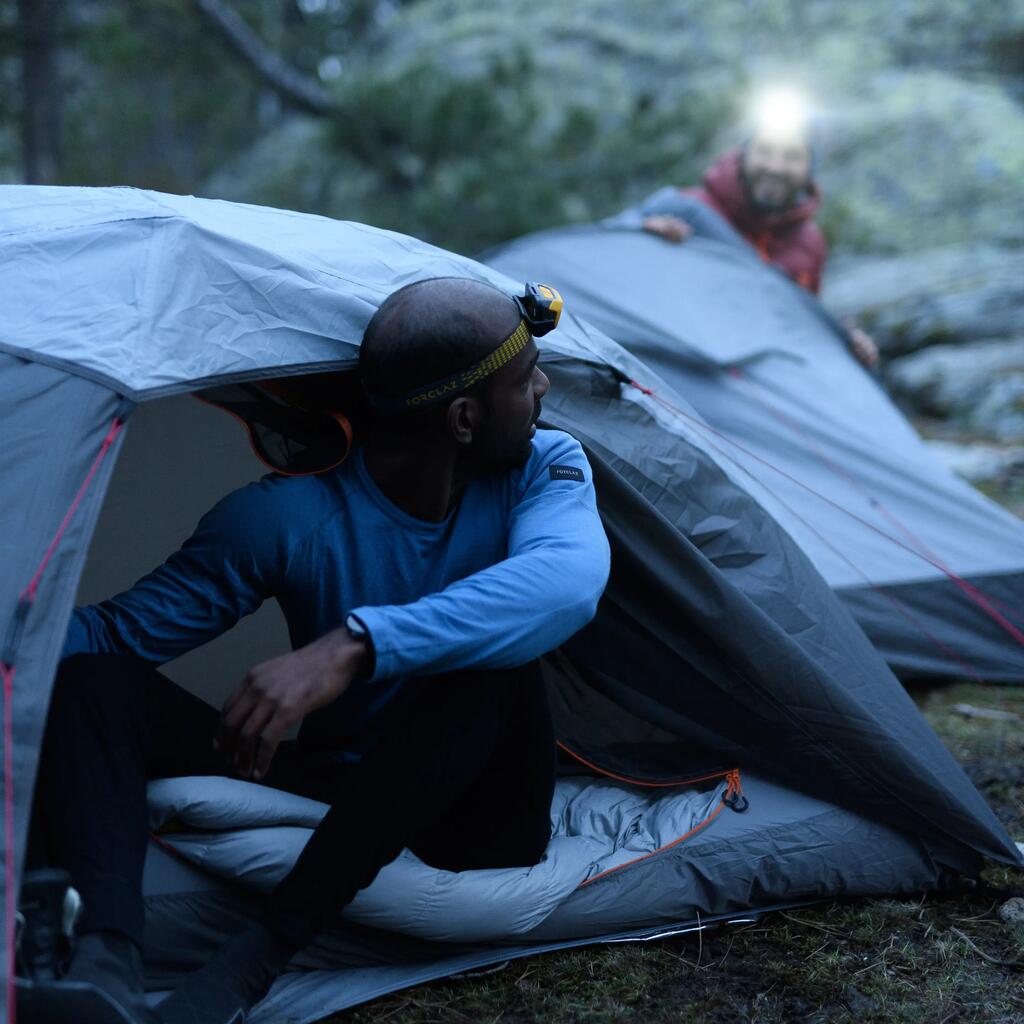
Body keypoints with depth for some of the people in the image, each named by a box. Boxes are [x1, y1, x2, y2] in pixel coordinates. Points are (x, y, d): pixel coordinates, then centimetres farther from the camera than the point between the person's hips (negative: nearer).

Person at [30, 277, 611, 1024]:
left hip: (480, 816, 0)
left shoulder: (544, 467, -12)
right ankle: (105, 962, -41)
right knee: (94, 678, -17)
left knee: (487, 659, -35)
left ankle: (259, 959, -34)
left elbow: (572, 577, -35)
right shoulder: (288, 515, -13)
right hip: (335, 794, 1)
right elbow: (126, 631, -7)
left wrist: (352, 645, -47)